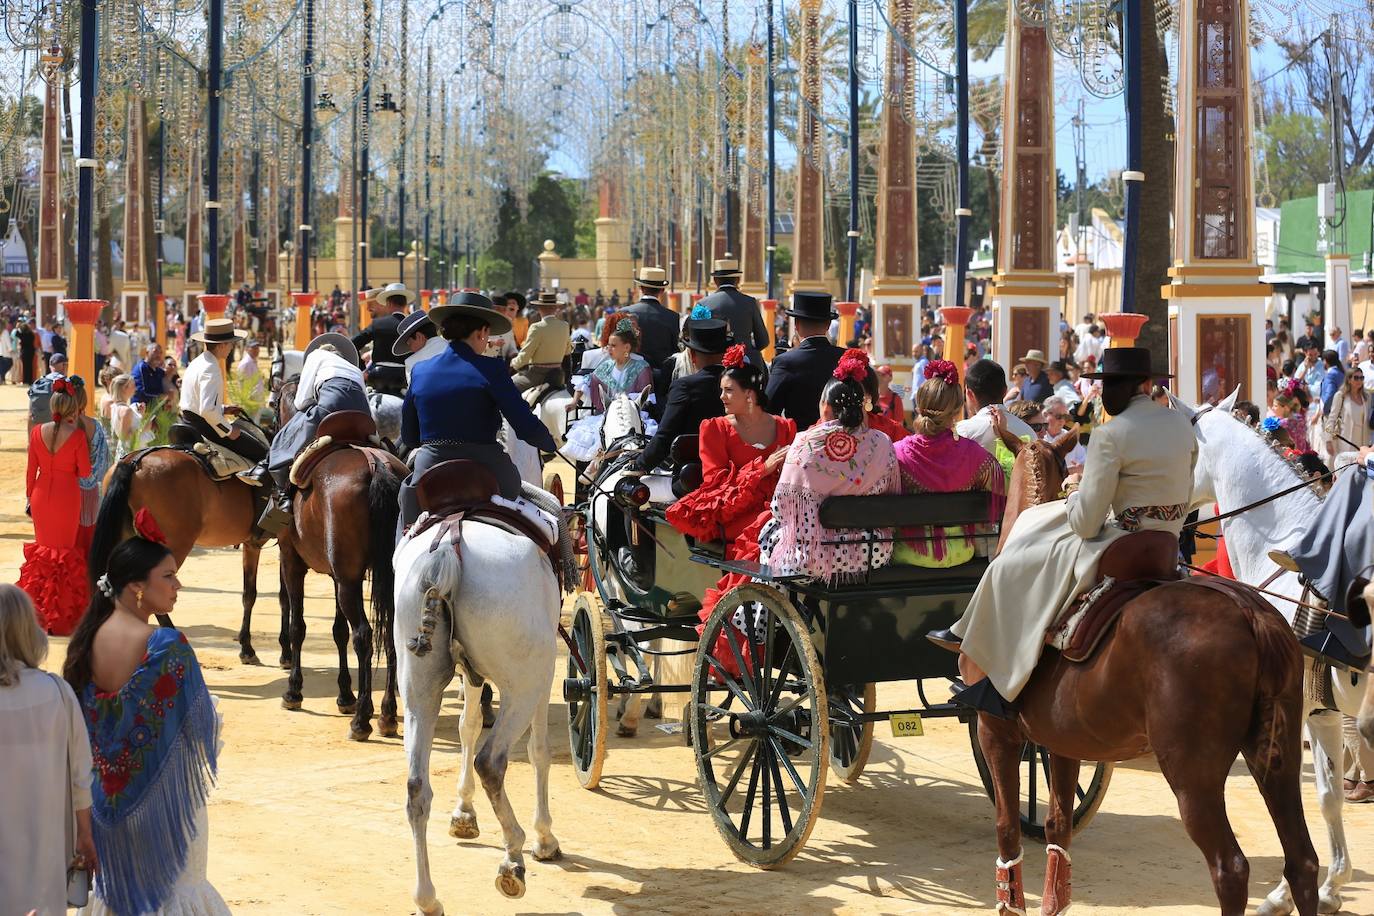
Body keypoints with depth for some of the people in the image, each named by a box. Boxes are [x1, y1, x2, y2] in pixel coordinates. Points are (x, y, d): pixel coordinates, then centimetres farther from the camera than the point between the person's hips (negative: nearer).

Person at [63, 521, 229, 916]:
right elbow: (200, 719, -17)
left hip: (105, 792, 6)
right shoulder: (167, 646, -24)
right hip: (161, 795, -6)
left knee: (116, 882, 23)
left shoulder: (87, 638, -5)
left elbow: (80, 713, 5)